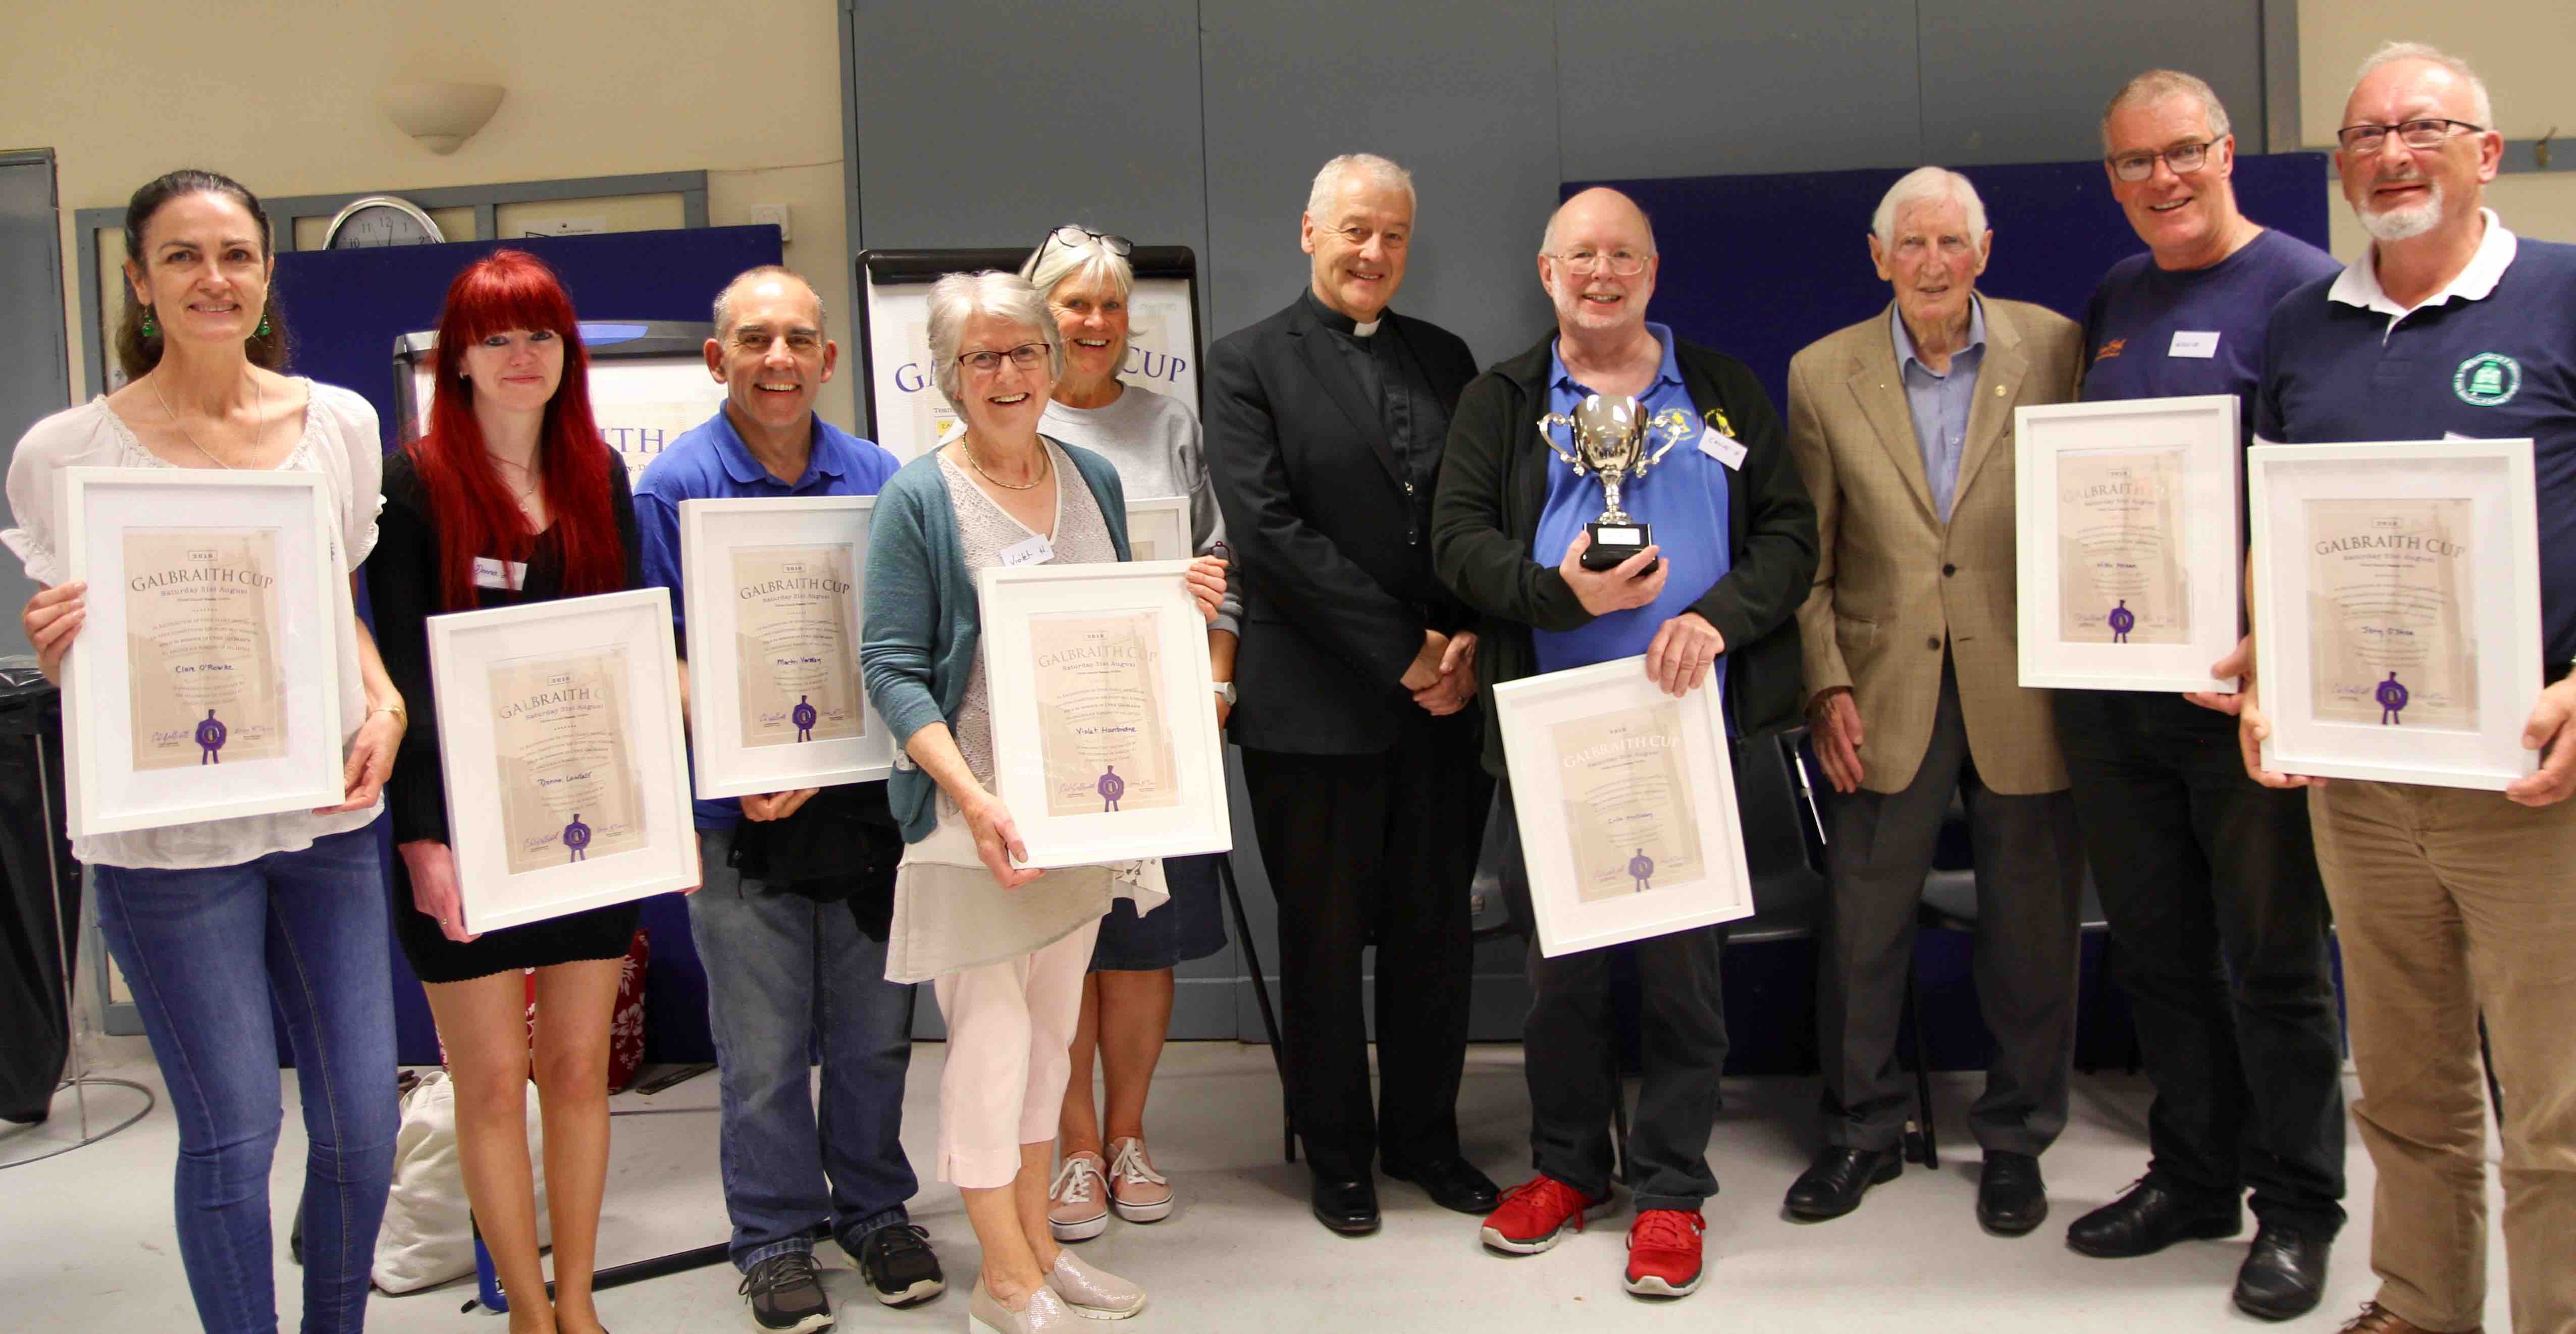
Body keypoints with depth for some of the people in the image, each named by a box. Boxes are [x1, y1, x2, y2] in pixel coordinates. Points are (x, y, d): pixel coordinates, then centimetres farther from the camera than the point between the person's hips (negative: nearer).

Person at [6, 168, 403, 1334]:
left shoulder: (340, 423, 5)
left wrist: (384, 705, -2)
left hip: (327, 813, 3)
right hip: (171, 832, -3)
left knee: (362, 1116, 9)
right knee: (233, 1130, 3)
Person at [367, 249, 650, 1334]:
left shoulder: (599, 477, 9)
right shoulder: (417, 484, -5)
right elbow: (403, 673, -10)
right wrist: (422, 836, -17)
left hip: (586, 817, 4)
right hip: (466, 825, -4)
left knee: (579, 1067, 10)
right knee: (492, 1079, 4)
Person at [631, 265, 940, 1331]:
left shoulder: (878, 478, 5)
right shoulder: (674, 487, -4)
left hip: (866, 794, 3)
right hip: (740, 814, -3)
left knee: (875, 1029, 12)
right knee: (763, 1049, 5)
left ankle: (874, 1209, 31)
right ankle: (775, 1235, 23)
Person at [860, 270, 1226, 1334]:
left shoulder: (1092, 480, 9)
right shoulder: (919, 499, -8)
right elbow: (892, 669, -14)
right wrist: (971, 796, -24)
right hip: (976, 814, -6)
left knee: (1051, 1026, 14)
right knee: (991, 1033, -2)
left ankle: (1036, 1242, 28)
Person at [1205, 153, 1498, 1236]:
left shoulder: (1444, 359, 13)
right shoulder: (1248, 364, -2)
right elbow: (1269, 530, -12)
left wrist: (1468, 641, -6)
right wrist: (1401, 654, -13)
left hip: (1445, 696, 4)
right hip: (1316, 705, -4)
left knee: (1435, 928, 11)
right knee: (1325, 936, 7)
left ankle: (1424, 1136, 28)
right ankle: (1337, 1154, 23)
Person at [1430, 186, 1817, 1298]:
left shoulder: (1724, 392, 11)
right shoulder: (1501, 402, 10)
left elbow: (1789, 531, 4)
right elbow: (1458, 538, 0)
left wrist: (1718, 619, -14)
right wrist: (1561, 592, -17)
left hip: (1691, 725, 0)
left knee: (1684, 964, 2)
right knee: (1559, 961, 9)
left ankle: (1671, 1189, 16)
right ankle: (1566, 1164, 27)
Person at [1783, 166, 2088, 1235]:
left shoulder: (2055, 349, 1)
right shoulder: (1823, 374, 3)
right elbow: (1809, 554, 5)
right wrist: (1826, 683, -3)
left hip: (2025, 691, 0)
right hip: (1888, 696, 1)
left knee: (2030, 927, 8)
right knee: (1862, 922, 6)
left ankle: (2015, 1139, 26)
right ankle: (1861, 1131, 25)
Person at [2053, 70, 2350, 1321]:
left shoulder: (2303, 288, -6)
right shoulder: (2110, 304, 14)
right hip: (2109, 680, 6)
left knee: (2270, 955, 3)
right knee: (2157, 945, 14)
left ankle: (2297, 1207, 18)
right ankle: (2191, 1177, 28)